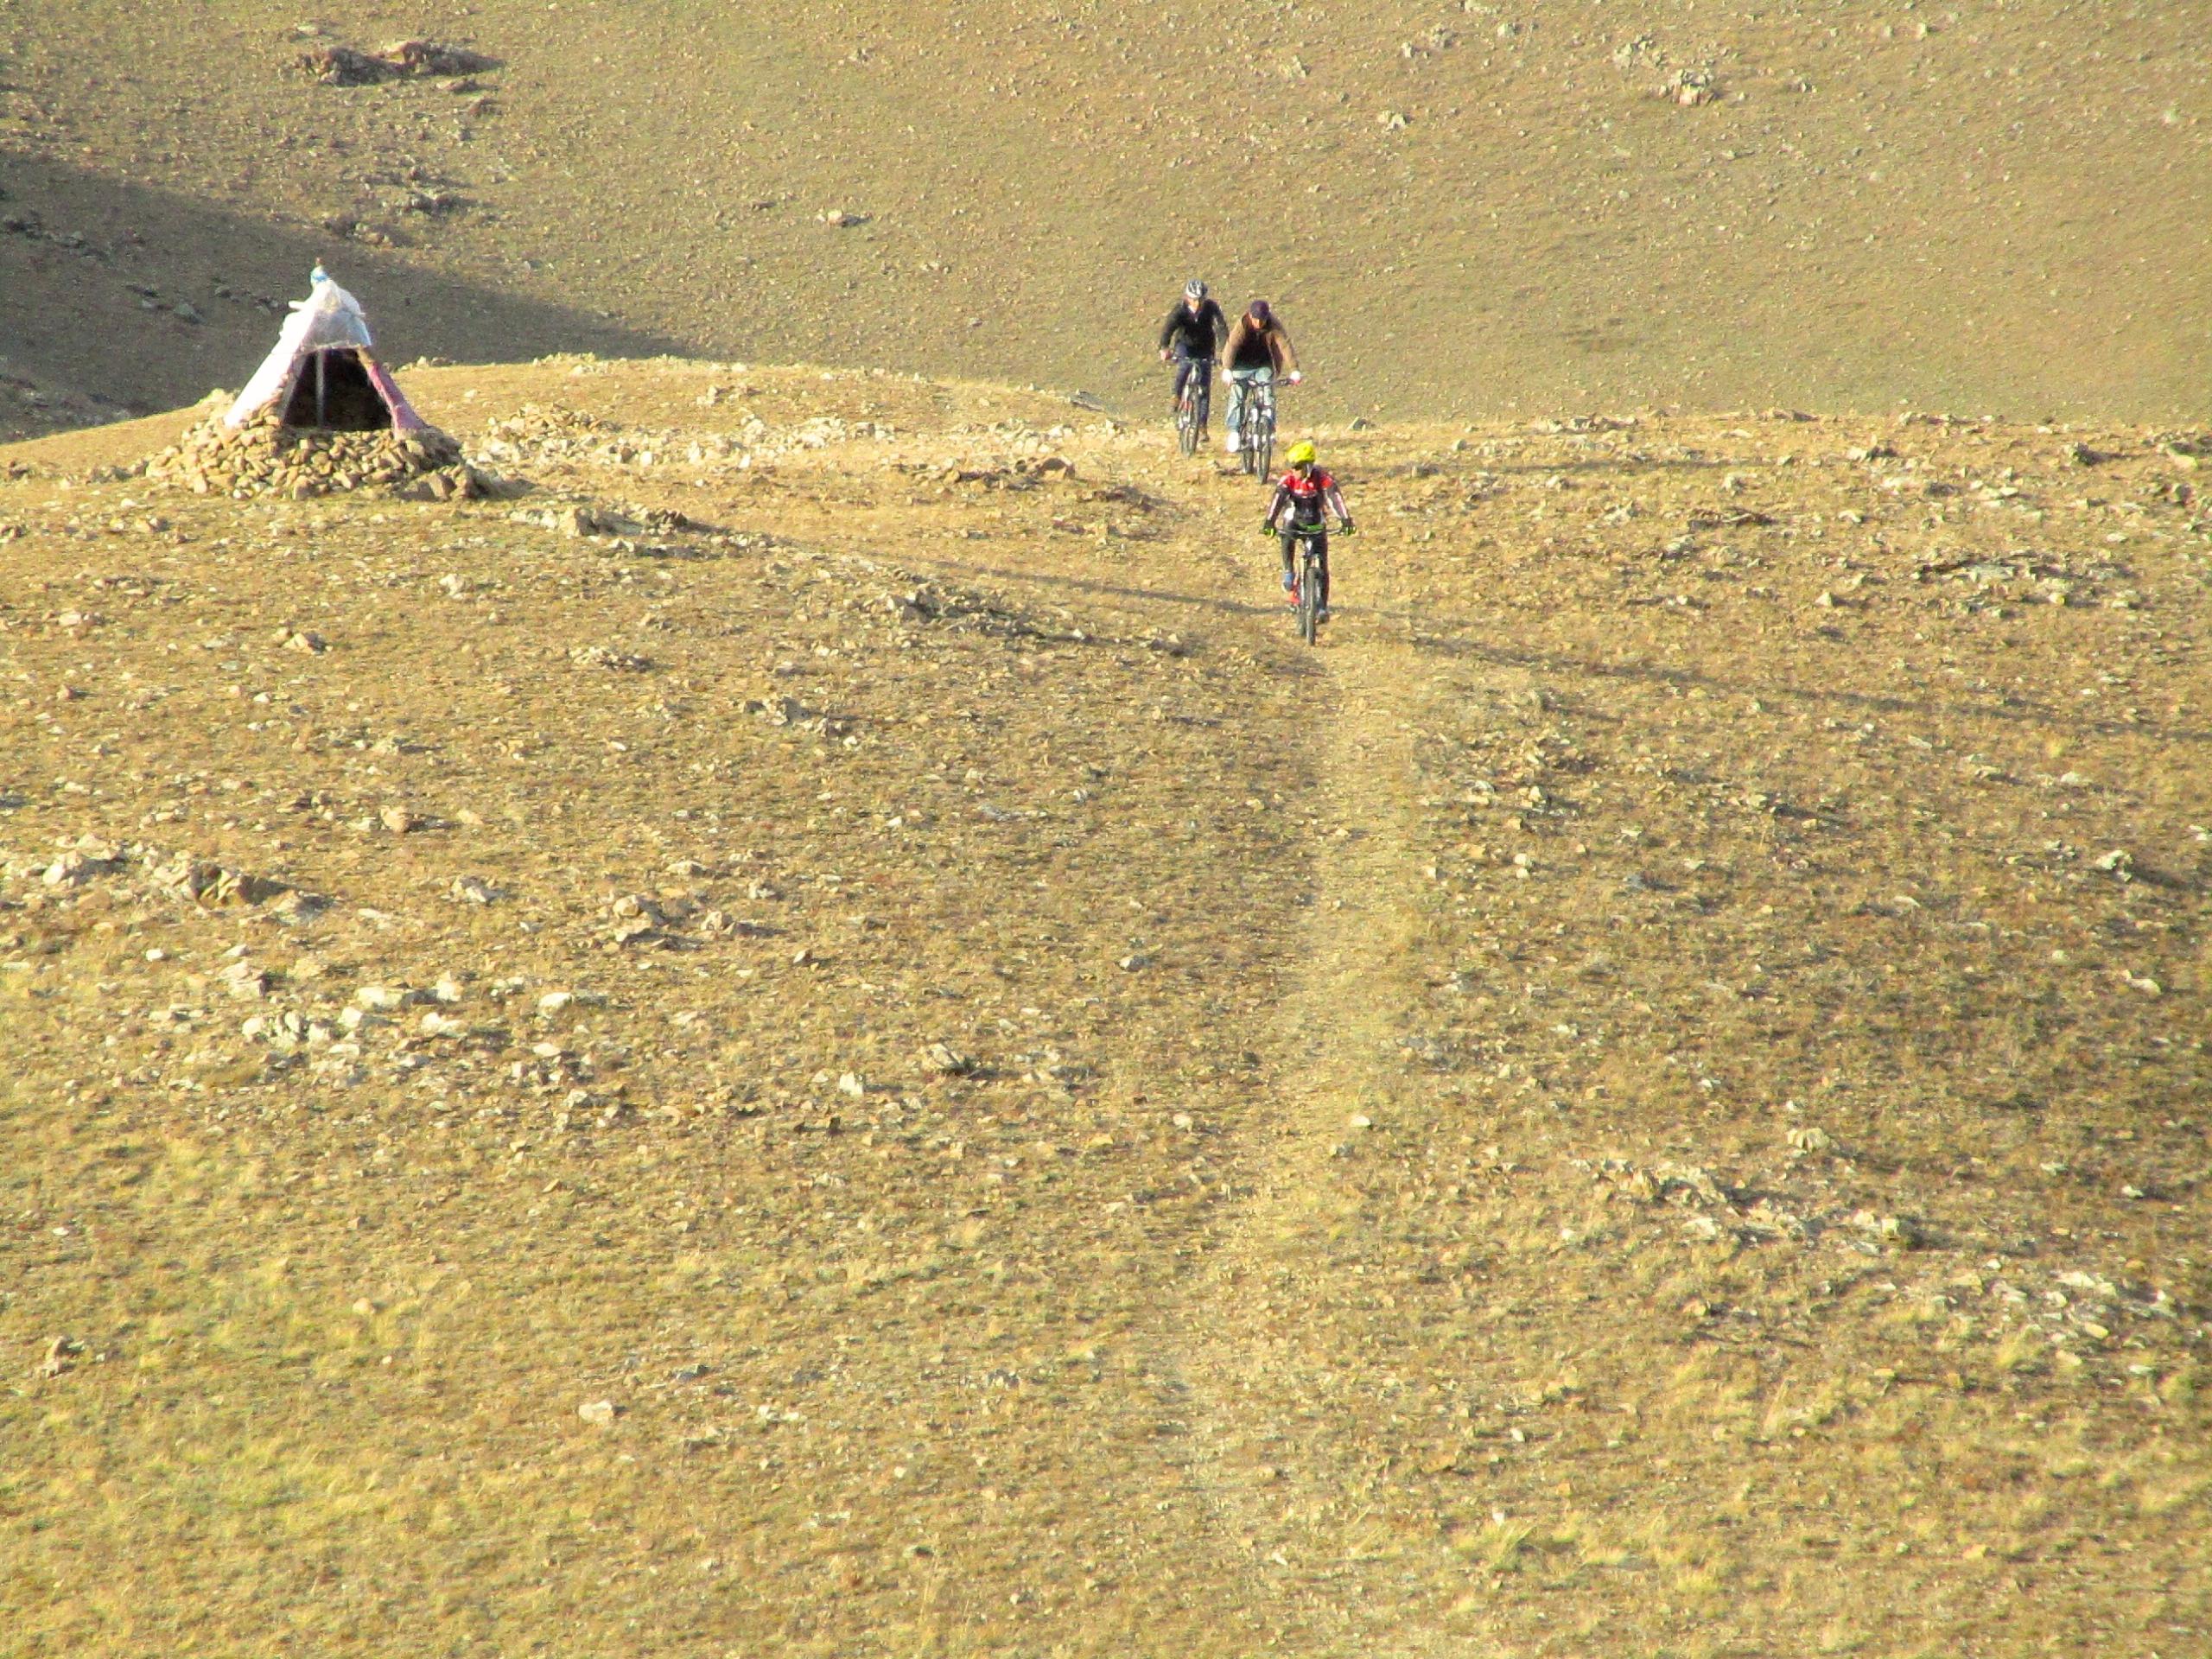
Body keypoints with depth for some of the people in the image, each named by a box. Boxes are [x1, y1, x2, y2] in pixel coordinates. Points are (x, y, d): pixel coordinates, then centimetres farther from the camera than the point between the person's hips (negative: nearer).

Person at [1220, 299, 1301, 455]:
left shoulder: (1275, 326, -20)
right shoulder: (1242, 325, -22)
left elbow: (1285, 346, -27)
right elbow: (1232, 345, -31)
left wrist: (1294, 370, -39)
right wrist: (1226, 369, -46)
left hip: (1263, 366, 1)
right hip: (1242, 366, -1)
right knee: (1237, 398, -11)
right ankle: (1234, 433, -3)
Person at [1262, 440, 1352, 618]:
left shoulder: (1321, 477, -20)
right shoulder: (1289, 478, -17)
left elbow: (1334, 496, -31)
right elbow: (1278, 498, -29)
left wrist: (1345, 520, -46)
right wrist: (1269, 522, -45)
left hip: (1316, 523, 0)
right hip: (1294, 520, 0)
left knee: (1322, 566, -6)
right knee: (1287, 536, -35)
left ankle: (1323, 606, 2)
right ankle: (1288, 572, -17)